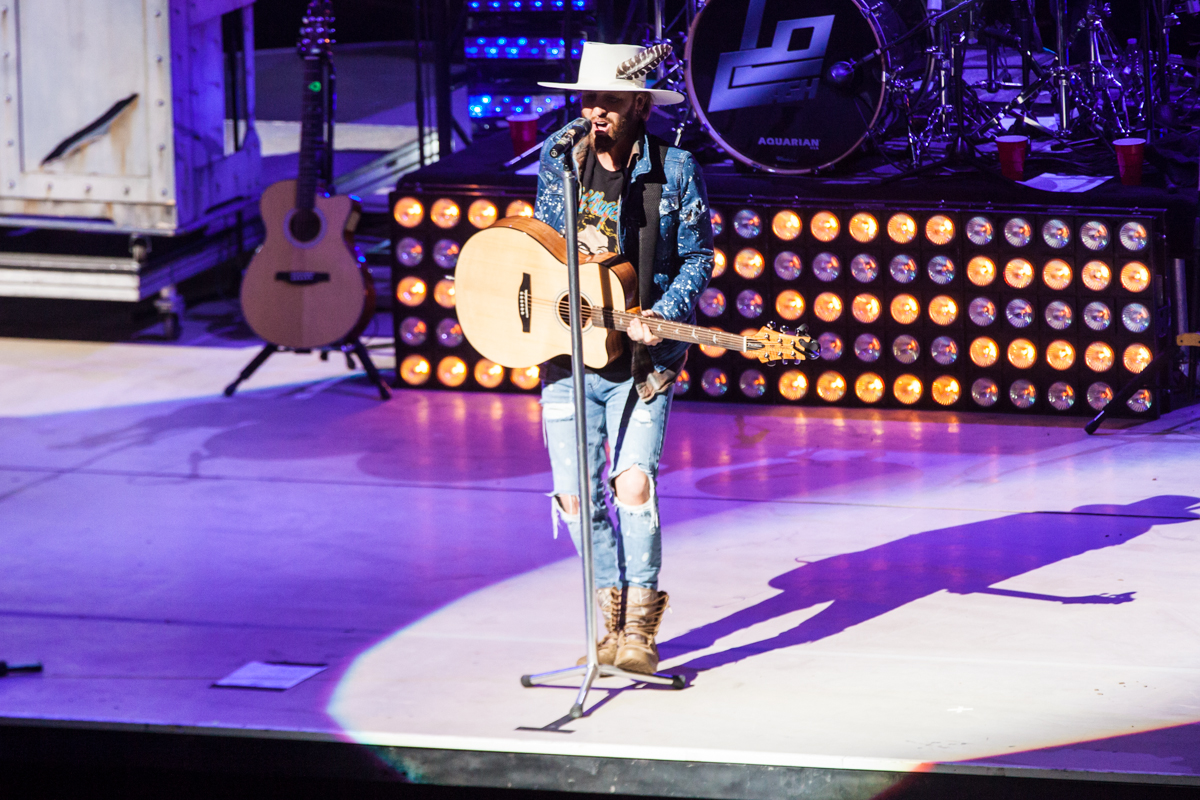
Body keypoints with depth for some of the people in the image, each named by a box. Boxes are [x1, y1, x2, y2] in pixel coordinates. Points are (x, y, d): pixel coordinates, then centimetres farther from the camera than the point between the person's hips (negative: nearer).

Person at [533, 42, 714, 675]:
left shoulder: (674, 170, -3)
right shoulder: (557, 161, 7)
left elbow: (698, 256, 1)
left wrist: (662, 315, -15)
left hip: (641, 359, -4)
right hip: (566, 352, 4)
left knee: (634, 484, -18)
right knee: (577, 497, 2)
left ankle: (640, 628, -6)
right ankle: (611, 616, 21)